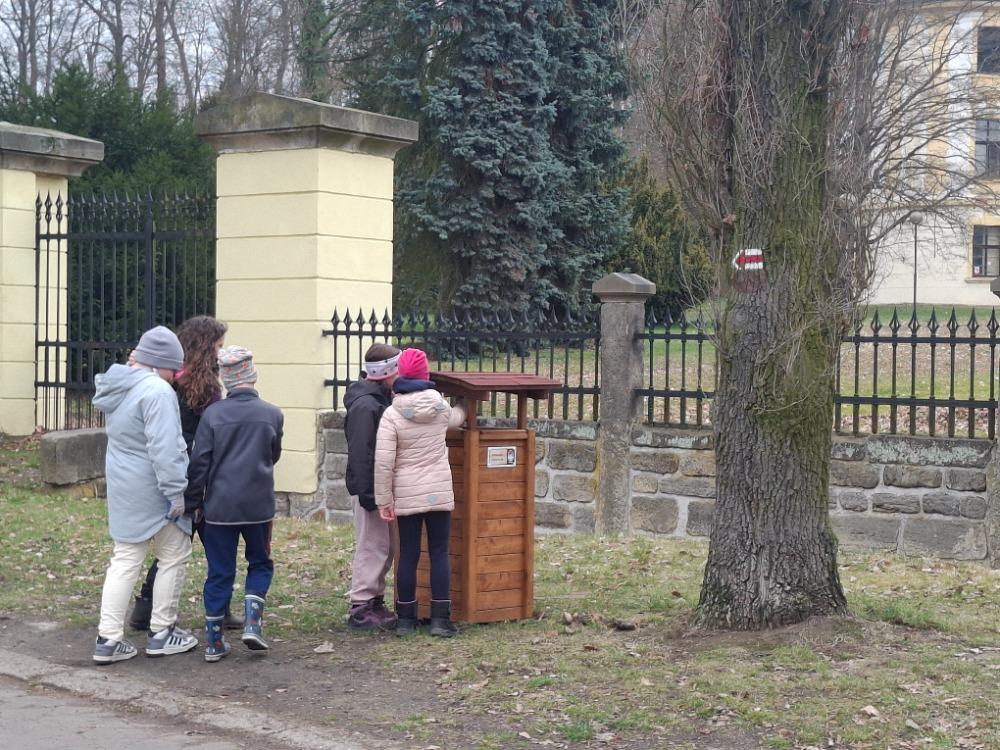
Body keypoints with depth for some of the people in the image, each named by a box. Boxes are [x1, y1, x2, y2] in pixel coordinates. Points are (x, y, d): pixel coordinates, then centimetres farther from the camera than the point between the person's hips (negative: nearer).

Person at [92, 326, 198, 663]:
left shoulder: (119, 388, 9)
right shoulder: (156, 391, -20)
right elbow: (163, 448, -25)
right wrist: (177, 492, -21)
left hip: (122, 489, 8)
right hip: (151, 491, -8)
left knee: (125, 560, 11)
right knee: (174, 556, 8)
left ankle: (108, 639, 8)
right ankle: (161, 633, 15)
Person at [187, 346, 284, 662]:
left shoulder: (212, 414, -5)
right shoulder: (272, 414, -3)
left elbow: (199, 462, -4)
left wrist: (196, 500, 7)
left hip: (220, 505, 0)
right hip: (258, 505, 0)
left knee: (219, 572, 8)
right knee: (260, 564, 18)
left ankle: (214, 641, 11)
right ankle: (253, 621, 1)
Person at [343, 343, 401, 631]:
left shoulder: (381, 400, 13)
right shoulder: (365, 406, -19)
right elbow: (360, 454, -23)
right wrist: (368, 494, -24)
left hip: (383, 487, 10)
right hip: (370, 488, -10)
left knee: (386, 547, 15)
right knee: (372, 547, -6)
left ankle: (375, 602, 24)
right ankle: (360, 609, 0)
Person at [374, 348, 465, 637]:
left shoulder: (392, 414, -10)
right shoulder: (440, 406, 0)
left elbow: (383, 462, -12)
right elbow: (454, 418, 26)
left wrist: (384, 500, -4)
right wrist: (463, 410, 50)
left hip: (407, 495, -1)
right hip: (440, 492, 1)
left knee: (408, 555, 6)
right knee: (439, 553, 5)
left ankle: (405, 619, 14)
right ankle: (440, 618, 3)